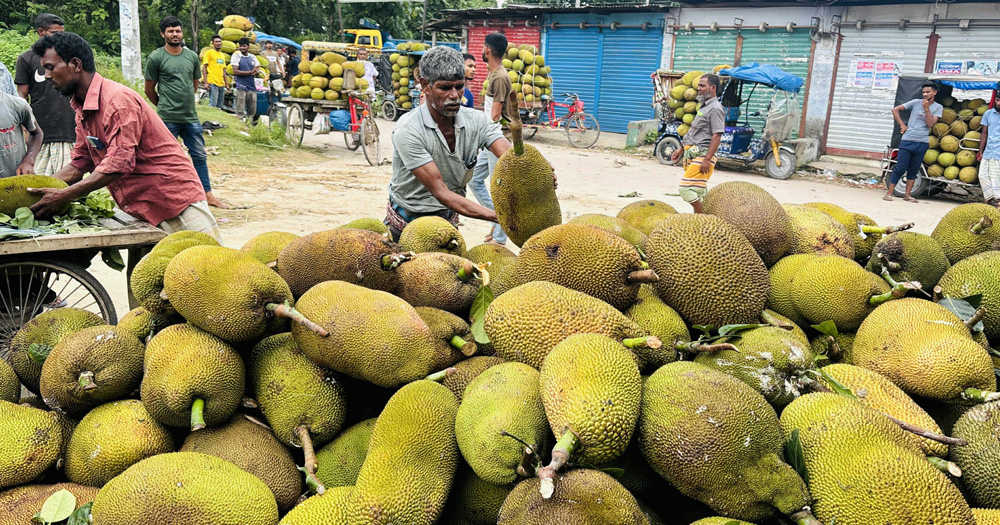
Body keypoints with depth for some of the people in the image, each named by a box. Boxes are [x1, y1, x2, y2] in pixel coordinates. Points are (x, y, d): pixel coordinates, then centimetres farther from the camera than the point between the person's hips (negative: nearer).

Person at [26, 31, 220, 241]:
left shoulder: (118, 100, -18)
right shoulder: (82, 109, 11)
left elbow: (119, 164, -26)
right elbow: (81, 163, 15)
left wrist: (64, 196, -25)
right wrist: (39, 187, 1)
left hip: (177, 199, -9)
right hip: (140, 211, 9)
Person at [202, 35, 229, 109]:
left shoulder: (222, 55, 19)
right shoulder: (209, 53, -2)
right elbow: (204, 68, -6)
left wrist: (227, 84, 18)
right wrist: (206, 83, -14)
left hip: (221, 84, 7)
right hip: (213, 83, -7)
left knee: (219, 107, 8)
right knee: (213, 106, -11)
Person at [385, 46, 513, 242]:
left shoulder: (477, 121, -11)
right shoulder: (408, 130, -26)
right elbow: (441, 192, -30)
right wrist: (497, 216, -39)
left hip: (448, 220, 4)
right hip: (406, 225, -4)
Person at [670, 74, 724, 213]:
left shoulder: (715, 109, -11)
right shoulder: (704, 107, 20)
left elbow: (717, 136, -19)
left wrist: (707, 159, -24)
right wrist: (681, 150, 25)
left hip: (702, 156, -10)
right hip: (692, 154, 10)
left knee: (686, 187, -16)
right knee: (699, 191, 11)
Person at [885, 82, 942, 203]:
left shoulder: (938, 107, 5)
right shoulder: (916, 102, 2)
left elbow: (930, 124, -8)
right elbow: (895, 110, 5)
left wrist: (926, 108, -13)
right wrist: (902, 125, 0)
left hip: (922, 143, 2)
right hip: (907, 140, -2)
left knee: (913, 170, 10)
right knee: (900, 168, -5)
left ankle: (907, 195, 16)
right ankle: (889, 193, -1)